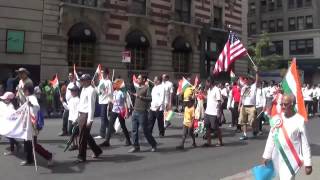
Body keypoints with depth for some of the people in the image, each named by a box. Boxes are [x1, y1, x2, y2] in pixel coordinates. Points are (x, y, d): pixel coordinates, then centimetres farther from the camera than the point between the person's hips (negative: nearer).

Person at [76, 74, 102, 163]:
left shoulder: (91, 90, -13)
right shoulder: (84, 89, 15)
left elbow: (91, 106, -18)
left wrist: (89, 120, -21)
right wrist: (79, 116, 18)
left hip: (86, 115, -10)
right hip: (81, 115, 10)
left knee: (83, 137, -2)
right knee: (86, 135, 17)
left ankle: (82, 157, 9)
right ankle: (97, 151, 32)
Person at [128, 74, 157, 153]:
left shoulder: (147, 88, -7)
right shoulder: (138, 88, 18)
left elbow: (150, 98, -19)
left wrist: (140, 96, -22)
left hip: (142, 112, -7)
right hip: (135, 112, 7)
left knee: (145, 130, 0)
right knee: (134, 130, 4)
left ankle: (153, 145, 16)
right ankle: (136, 146, 11)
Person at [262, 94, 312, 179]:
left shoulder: (299, 120, -12)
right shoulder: (277, 118, -1)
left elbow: (305, 144, -8)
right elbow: (271, 138, 7)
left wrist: (308, 163, -6)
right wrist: (266, 155, 8)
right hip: (277, 157, 5)